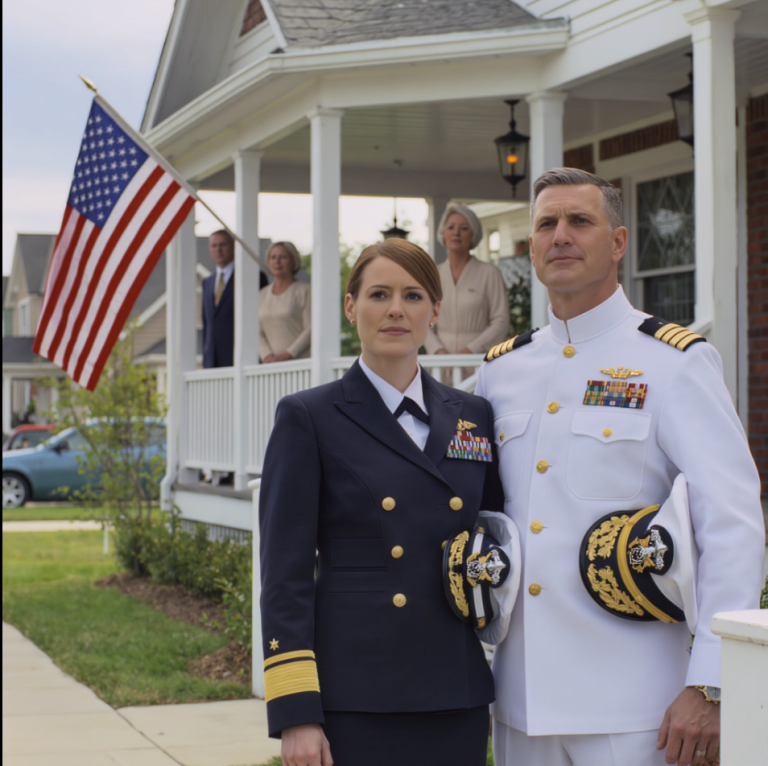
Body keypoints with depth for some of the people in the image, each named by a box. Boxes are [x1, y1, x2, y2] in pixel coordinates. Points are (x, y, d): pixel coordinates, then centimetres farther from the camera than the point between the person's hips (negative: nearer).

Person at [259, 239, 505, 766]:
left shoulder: (474, 417, 10)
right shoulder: (309, 419, -1)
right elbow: (285, 574, -5)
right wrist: (295, 712, -11)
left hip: (455, 700, 4)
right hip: (353, 700, -4)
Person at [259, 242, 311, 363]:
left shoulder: (304, 291, 0)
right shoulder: (262, 295, 16)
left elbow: (311, 330, -6)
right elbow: (258, 332, 12)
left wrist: (287, 355, -13)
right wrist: (267, 356, -5)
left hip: (299, 361, -4)